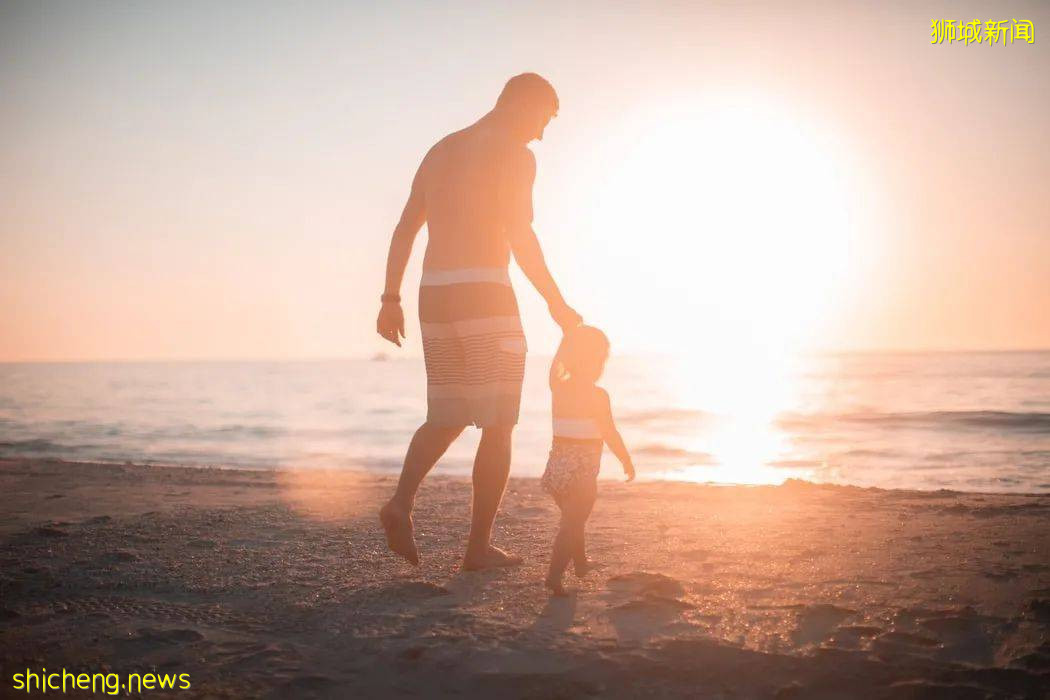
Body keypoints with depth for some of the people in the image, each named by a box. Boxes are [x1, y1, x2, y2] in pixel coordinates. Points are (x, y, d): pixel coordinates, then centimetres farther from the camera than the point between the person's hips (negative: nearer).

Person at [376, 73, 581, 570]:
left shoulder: (440, 151, 20)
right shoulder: (514, 154, -3)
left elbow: (404, 230, 16)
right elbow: (520, 237, -14)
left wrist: (391, 300, 16)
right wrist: (557, 304, -7)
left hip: (434, 296, 7)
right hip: (485, 294, -7)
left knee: (446, 419, 16)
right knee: (498, 425, 3)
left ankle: (402, 501, -8)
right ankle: (479, 546, 4)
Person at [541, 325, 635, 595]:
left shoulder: (558, 389, 3)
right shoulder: (597, 395, -12)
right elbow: (610, 434, -9)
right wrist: (627, 460, 4)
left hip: (558, 461, 6)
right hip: (583, 469, -6)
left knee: (572, 519, 23)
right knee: (572, 523, -4)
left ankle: (581, 563, 41)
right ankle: (555, 574, -16)